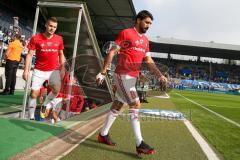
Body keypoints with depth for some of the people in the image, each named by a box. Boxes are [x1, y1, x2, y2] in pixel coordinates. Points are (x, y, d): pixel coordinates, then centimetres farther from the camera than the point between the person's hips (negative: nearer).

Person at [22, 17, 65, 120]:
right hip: (39, 71, -1)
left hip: (54, 70, 2)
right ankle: (31, 117, 11)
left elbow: (61, 54, 12)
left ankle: (44, 106, 14)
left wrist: (62, 68, 4)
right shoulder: (36, 38, -6)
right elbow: (30, 55, -4)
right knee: (34, 93, -2)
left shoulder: (59, 39, 2)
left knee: (56, 90, -14)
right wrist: (26, 70, -10)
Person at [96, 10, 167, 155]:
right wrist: (103, 72, -11)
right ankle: (140, 144, -7)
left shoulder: (145, 40, 14)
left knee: (118, 105, 13)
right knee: (135, 104, -12)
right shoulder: (126, 33, -8)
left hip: (133, 77, 8)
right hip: (122, 75, -8)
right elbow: (112, 52, -8)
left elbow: (149, 61, 12)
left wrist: (160, 75, -3)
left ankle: (103, 135, 26)